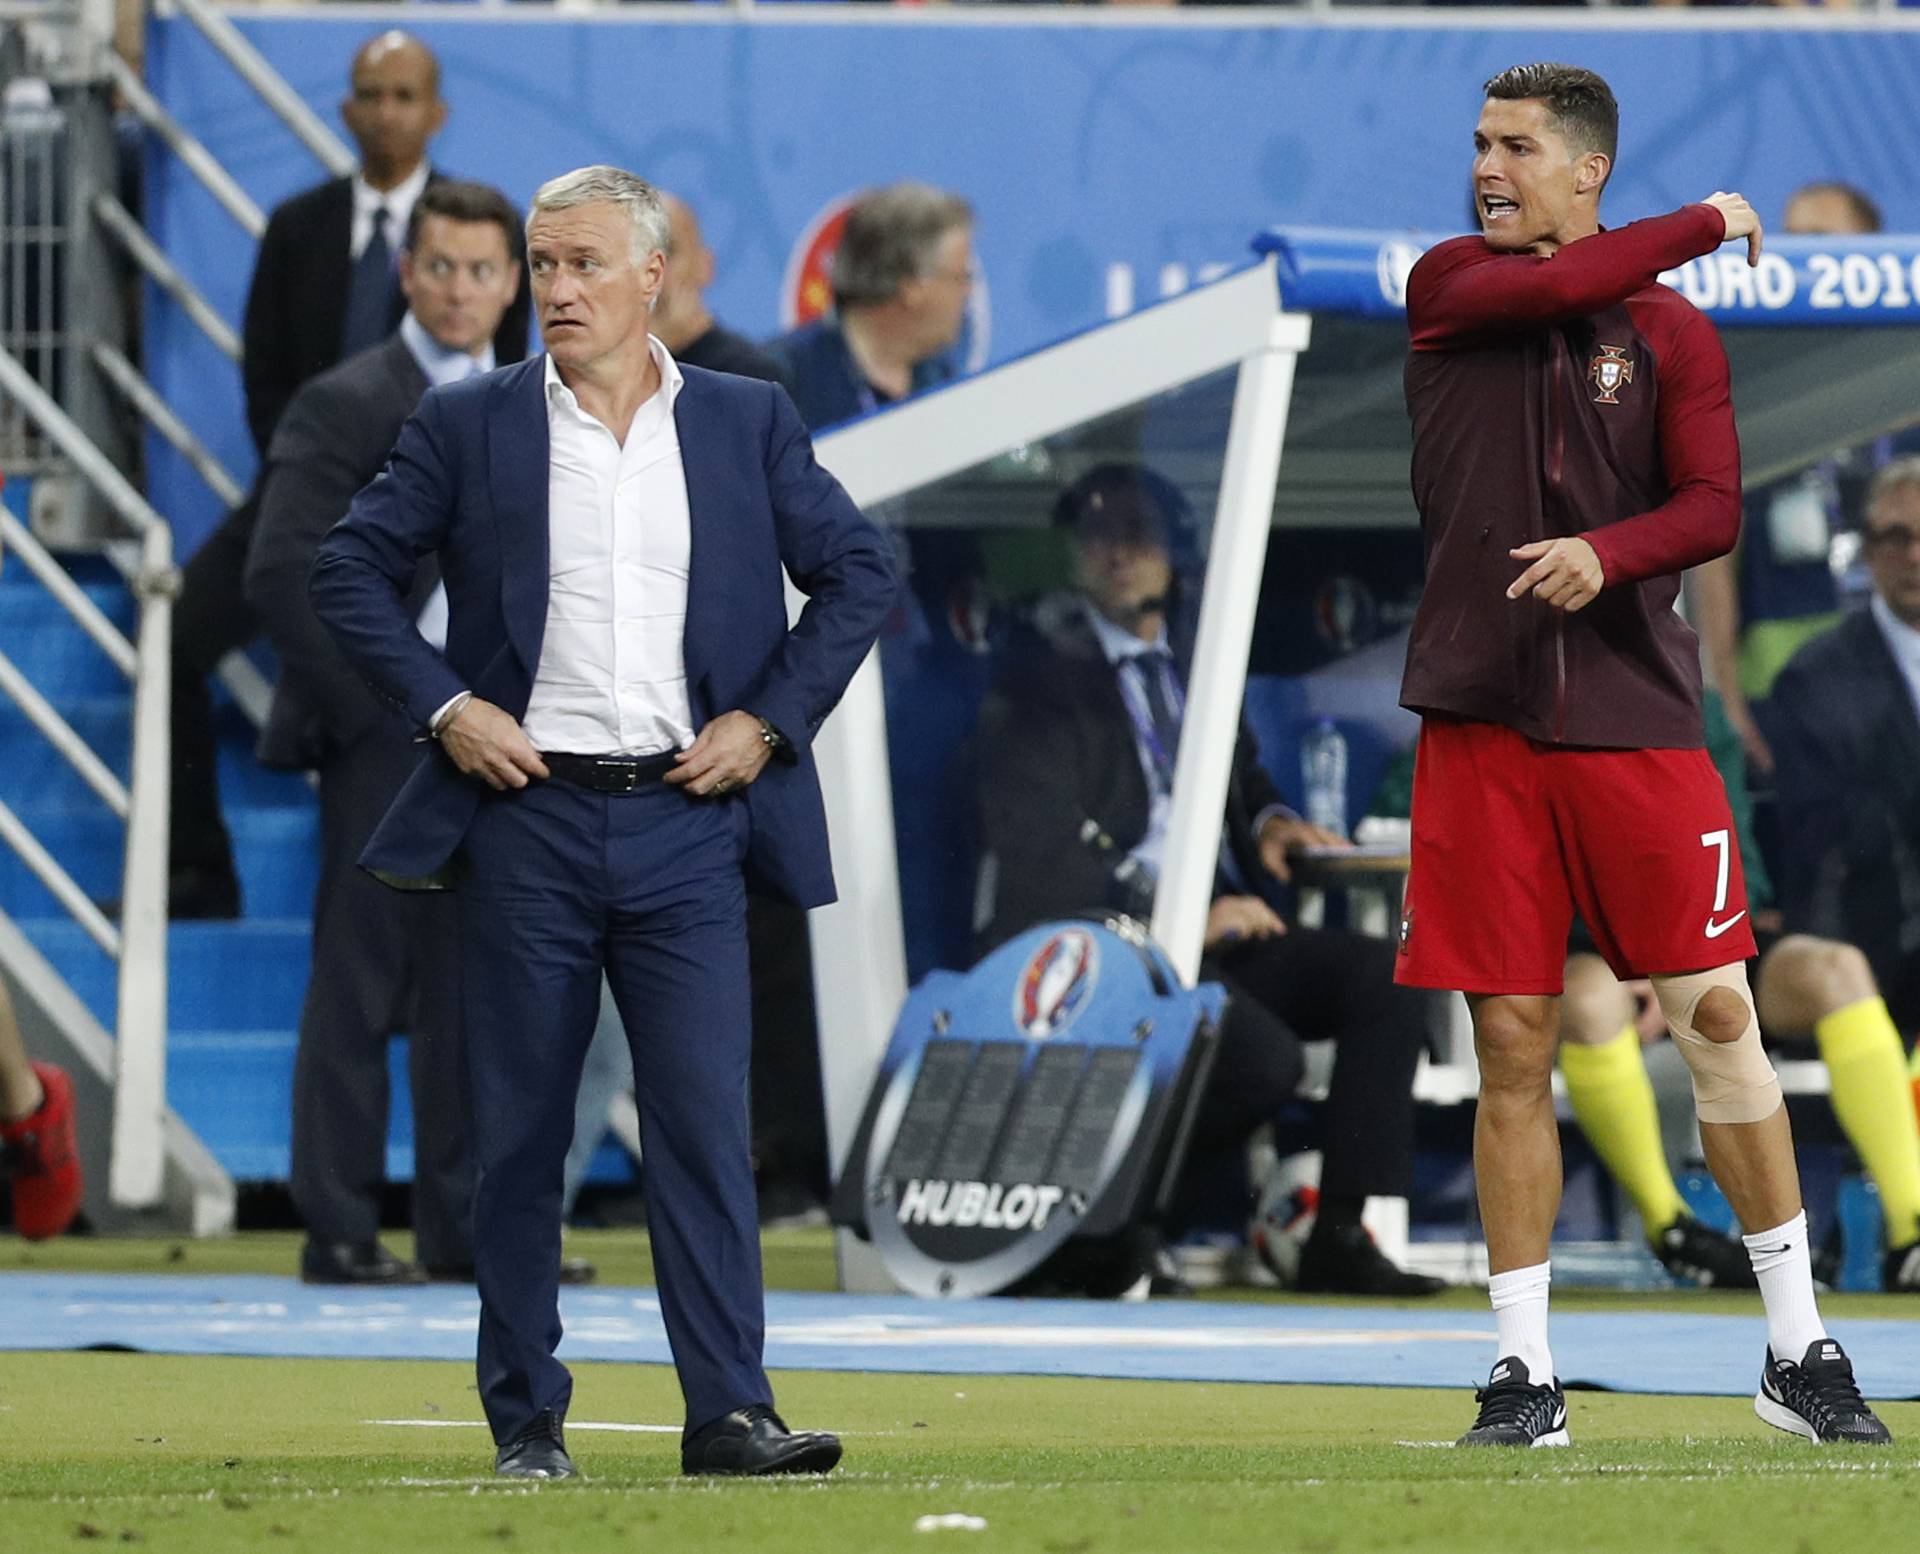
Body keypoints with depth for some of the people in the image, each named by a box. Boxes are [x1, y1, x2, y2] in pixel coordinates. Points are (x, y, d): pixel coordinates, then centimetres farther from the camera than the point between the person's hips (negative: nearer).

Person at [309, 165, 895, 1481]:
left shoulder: (749, 424, 7)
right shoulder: (471, 425, 4)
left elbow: (859, 572, 11)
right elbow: (350, 570, 7)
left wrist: (771, 719, 1)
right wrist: (441, 704, -4)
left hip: (687, 819, 0)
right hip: (529, 817, 0)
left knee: (706, 1116, -7)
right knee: (521, 1131, 3)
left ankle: (730, 1410, -7)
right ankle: (527, 1420, 9)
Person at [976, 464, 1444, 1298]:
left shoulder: (1190, 657, 18)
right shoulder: (1042, 675, -4)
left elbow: (1239, 770, 36)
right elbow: (1040, 857, -13)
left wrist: (1267, 821, 11)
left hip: (1213, 927, 7)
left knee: (1385, 976, -15)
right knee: (1264, 1058, -31)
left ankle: (1345, 1236, -15)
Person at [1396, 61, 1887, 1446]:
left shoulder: (1672, 333, 6)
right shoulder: (1449, 289, 8)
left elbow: (1714, 506, -3)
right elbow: (1550, 288, -11)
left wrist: (1607, 554, -21)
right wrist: (1706, 225, 0)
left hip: (1636, 720, 0)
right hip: (1481, 722, 1)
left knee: (1717, 1014, -1)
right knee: (1513, 1044, 0)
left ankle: (1801, 1352, 7)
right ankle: (1527, 1374, 6)